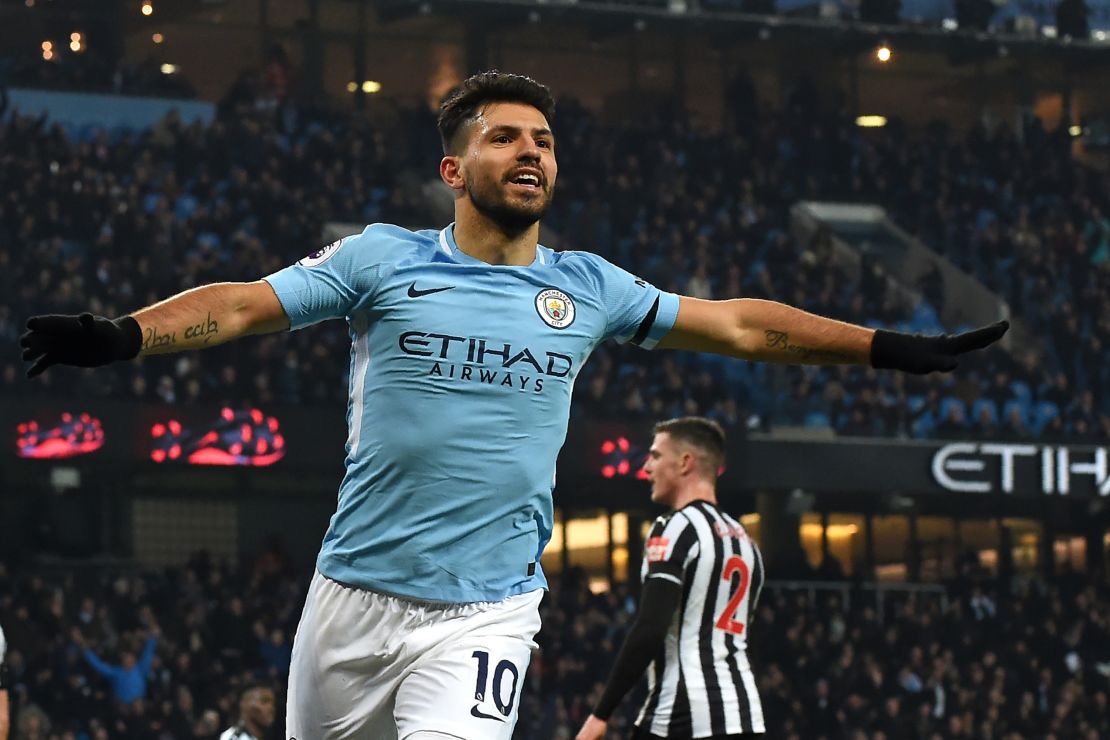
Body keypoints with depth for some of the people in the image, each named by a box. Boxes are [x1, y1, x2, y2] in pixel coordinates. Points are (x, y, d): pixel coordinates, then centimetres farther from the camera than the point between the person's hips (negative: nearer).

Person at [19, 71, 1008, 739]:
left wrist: (890, 350, 12)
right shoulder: (384, 259, 2)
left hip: (485, 614, 0)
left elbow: (741, 326, 15)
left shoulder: (587, 288, 9)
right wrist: (123, 335, -25)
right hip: (357, 593, 0)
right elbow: (241, 304, -7)